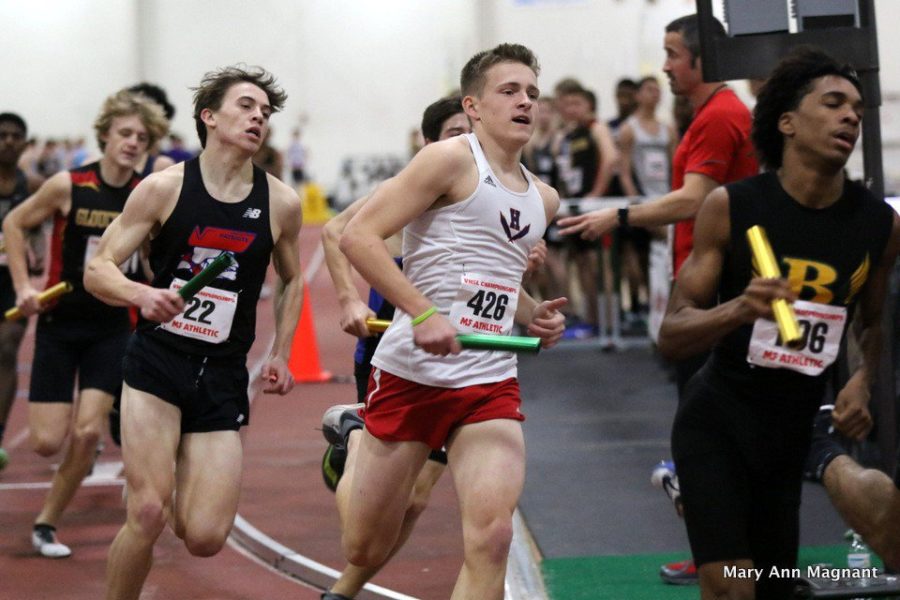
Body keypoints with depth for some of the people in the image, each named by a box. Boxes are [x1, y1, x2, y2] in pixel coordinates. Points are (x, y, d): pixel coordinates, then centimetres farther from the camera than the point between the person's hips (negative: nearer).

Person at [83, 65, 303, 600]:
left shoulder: (281, 204, 3)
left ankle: (182, 485, 31)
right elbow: (97, 270, -3)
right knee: (148, 515, -18)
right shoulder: (164, 188, -4)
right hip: (156, 363, -2)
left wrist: (281, 353, 10)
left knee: (205, 538, -5)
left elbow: (292, 280, 21)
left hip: (223, 378, 2)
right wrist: (143, 294, -24)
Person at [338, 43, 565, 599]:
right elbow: (358, 237, -14)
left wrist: (534, 316, 8)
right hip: (413, 371, -4)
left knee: (491, 537, -18)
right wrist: (423, 314, -23)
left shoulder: (543, 198, 14)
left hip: (491, 382, 5)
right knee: (366, 548, 9)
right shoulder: (452, 159, -7)